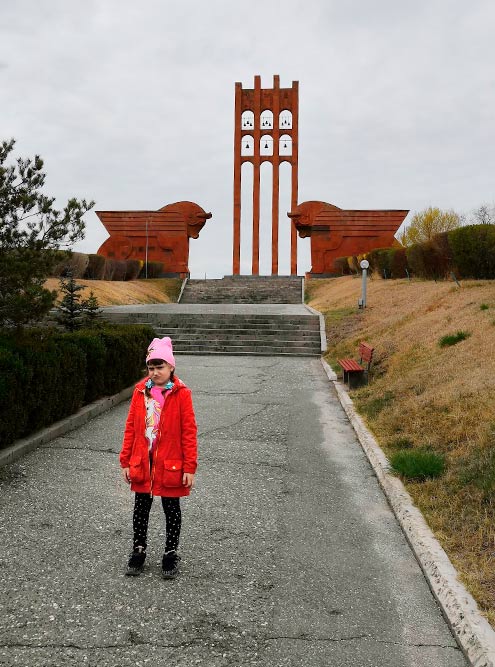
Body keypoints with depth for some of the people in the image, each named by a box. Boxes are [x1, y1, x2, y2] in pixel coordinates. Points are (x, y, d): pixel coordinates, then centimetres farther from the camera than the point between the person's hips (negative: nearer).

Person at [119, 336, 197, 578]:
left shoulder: (181, 394, -9)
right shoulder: (141, 391, 1)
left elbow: (189, 432, -9)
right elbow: (130, 427, 5)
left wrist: (189, 467, -11)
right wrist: (126, 461, 4)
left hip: (170, 463, -3)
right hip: (142, 461, 3)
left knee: (171, 508, 11)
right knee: (141, 507, 14)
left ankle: (171, 554, 26)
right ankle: (138, 550, 30)